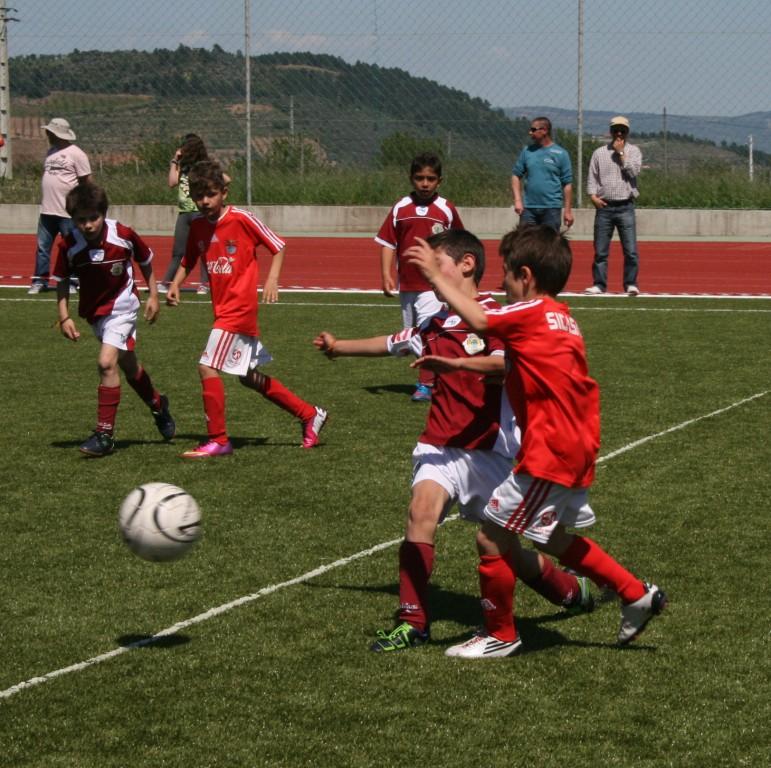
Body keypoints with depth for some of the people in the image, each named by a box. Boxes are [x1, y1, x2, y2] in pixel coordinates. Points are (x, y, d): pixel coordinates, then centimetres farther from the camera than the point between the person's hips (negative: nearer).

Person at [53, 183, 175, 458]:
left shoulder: (123, 236, -20)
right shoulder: (69, 246, -17)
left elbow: (146, 260, -1)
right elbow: (62, 281, -3)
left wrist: (153, 295, 2)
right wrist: (64, 317, -10)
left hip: (122, 306, -4)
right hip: (93, 311, 4)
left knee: (107, 362, -21)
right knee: (128, 366, 19)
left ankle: (105, 434, -14)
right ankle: (157, 404, 47)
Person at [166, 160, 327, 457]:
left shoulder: (242, 219, -11)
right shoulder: (197, 226, 6)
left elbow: (278, 246, -3)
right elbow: (188, 260, 18)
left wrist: (271, 279, -14)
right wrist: (175, 284, 1)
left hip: (240, 307, -8)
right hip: (222, 308, 8)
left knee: (207, 366, -15)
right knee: (249, 377, 14)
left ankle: (218, 440, -6)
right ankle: (310, 415, 27)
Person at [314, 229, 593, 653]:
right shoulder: (435, 325, 13)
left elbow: (506, 364, -29)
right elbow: (393, 343, 33)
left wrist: (454, 363, -41)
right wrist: (340, 346, 47)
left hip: (489, 448, -5)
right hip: (440, 444, 5)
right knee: (422, 510, -22)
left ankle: (573, 591, 34)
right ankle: (412, 622, -19)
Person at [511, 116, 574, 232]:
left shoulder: (561, 154, -1)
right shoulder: (527, 151, 9)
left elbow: (567, 184, -1)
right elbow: (516, 175, 10)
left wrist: (568, 210, -5)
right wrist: (517, 200, -3)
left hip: (551, 208, -3)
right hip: (528, 208, 3)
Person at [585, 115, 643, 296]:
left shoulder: (633, 151, 8)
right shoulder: (599, 152, 11)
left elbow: (634, 171, -9)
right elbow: (592, 177, 8)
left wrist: (621, 153, -7)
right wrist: (593, 196, -6)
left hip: (625, 207, -1)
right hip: (604, 206, 1)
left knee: (631, 250, -6)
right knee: (600, 250, 3)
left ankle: (630, 284, 2)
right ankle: (599, 284, 10)